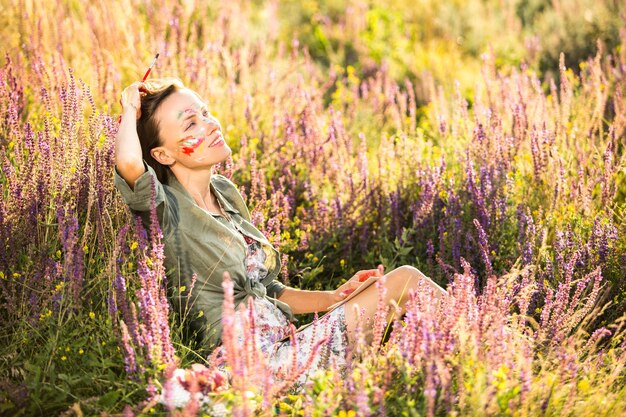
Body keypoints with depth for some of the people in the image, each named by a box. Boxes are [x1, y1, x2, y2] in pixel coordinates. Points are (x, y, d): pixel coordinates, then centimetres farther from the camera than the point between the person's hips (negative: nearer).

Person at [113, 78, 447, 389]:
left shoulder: (225, 192, 13)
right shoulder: (165, 208, -10)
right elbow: (128, 162, -34)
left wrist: (333, 298, 11)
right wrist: (130, 111, -12)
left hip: (287, 345, 8)